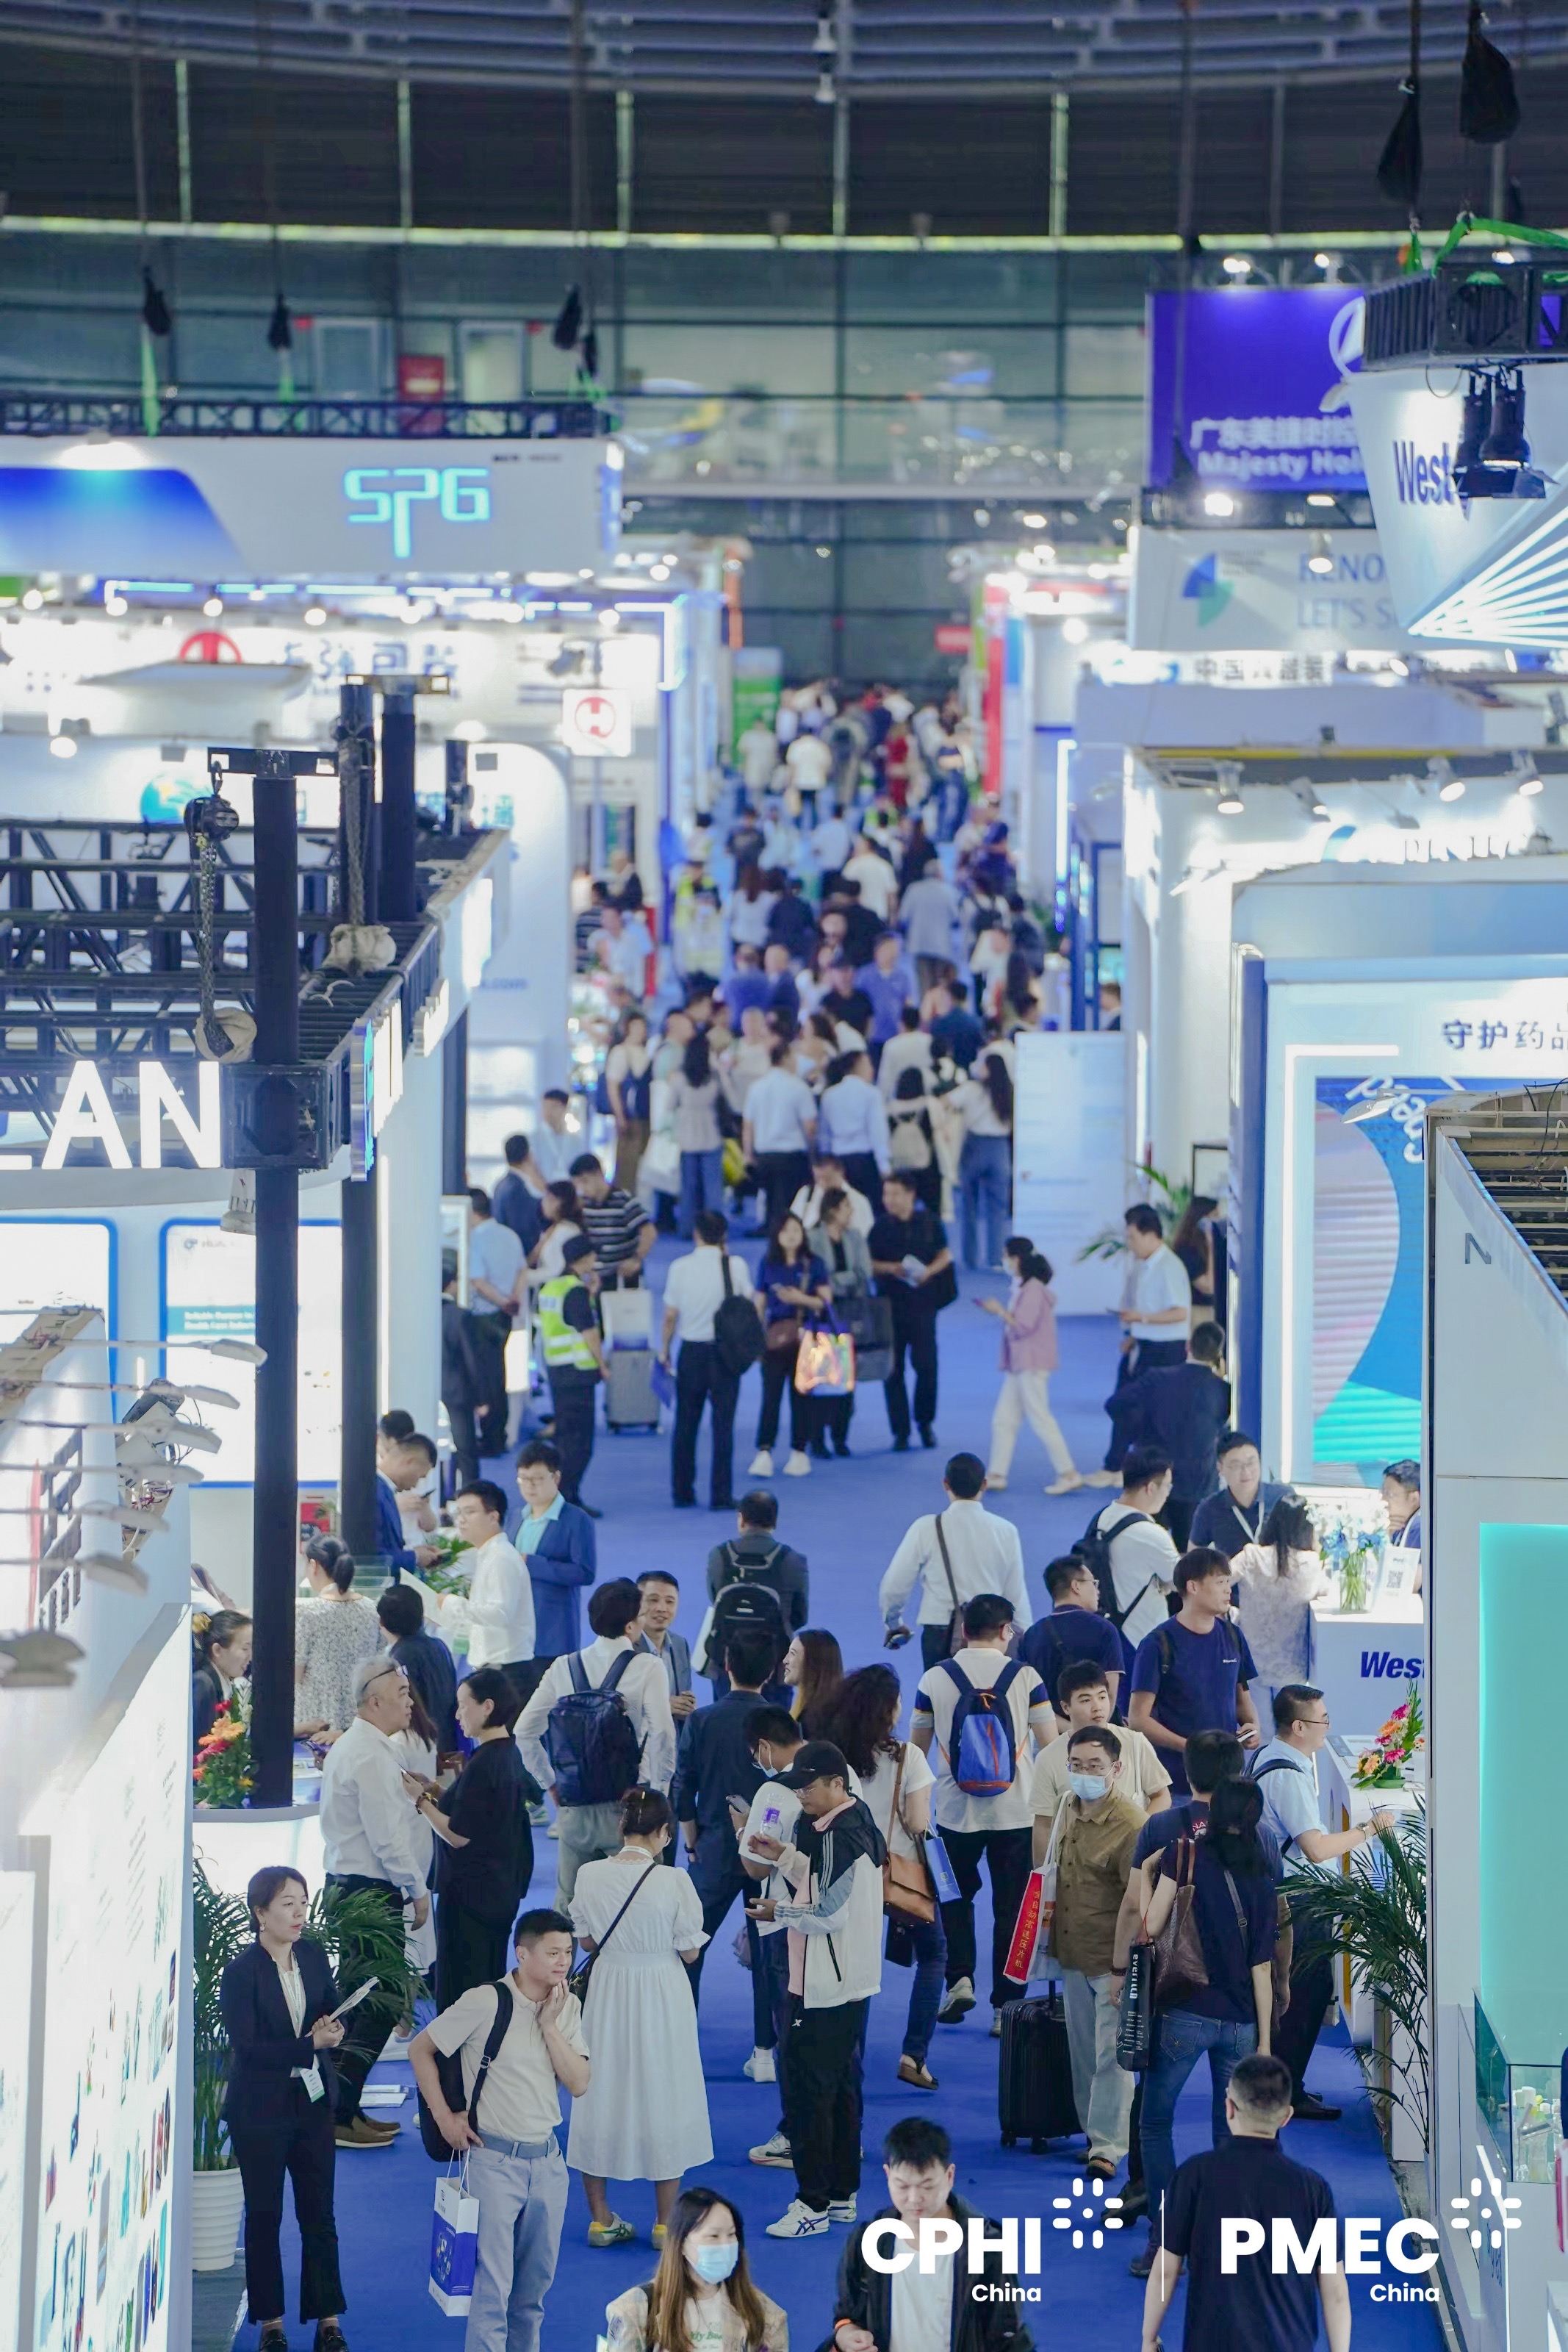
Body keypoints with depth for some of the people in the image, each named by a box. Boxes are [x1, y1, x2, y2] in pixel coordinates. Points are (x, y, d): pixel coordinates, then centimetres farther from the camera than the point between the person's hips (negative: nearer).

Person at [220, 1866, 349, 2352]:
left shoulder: (313, 1956, 0)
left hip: (312, 2102, 4)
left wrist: (331, 2026, -10)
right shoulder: (241, 1973, -16)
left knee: (319, 2214, 7)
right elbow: (246, 2047, -20)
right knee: (264, 2216, 7)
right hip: (261, 2109, -4)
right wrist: (311, 2045, -27)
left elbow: (333, 2008, 14)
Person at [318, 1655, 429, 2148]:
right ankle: (340, 2116, -9)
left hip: (344, 1883, 11)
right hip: (373, 1892, -11)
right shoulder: (372, 1756, -17)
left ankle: (343, 2109, 20)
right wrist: (418, 1890, -10)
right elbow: (387, 1836, -19)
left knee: (355, 1999, 15)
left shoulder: (345, 1748, 15)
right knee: (380, 2006, -8)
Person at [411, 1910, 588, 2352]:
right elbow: (420, 2049, -4)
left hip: (547, 2160, 5)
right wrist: (444, 2116, -6)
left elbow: (579, 2084, -4)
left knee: (535, 2281, 14)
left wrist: (550, 2024, -12)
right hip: (494, 2161, -5)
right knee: (492, 2282, -7)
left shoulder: (566, 2008, 4)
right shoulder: (486, 2003, -13)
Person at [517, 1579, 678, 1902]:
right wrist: (659, 1792, -6)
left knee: (568, 1902, 13)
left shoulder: (563, 1668, 7)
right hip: (627, 1800, -4)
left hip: (573, 1804, 4)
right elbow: (662, 1734, -16)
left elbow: (525, 1731, 8)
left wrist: (552, 1785, 15)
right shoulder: (647, 1667, -6)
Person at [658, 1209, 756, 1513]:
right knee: (723, 1425, 3)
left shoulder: (680, 1268, -6)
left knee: (685, 1426, 10)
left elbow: (670, 1316, -3)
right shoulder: (736, 1266, -7)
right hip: (726, 1351, -1)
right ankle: (721, 1495, 0)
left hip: (691, 1353, 1)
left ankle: (682, 1493, 14)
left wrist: (664, 1350, 10)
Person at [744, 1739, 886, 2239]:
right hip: (852, 1981, 11)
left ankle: (813, 2202, -4)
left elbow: (829, 1912, -23)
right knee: (841, 2087, 17)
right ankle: (842, 2195, 24)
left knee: (808, 2090, -6)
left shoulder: (839, 1836, -21)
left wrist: (780, 1911, -9)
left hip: (823, 1988, -11)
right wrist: (784, 1857, 9)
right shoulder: (858, 1821, 10)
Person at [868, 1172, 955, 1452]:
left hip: (923, 1301, 0)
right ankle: (900, 1431, 6)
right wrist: (891, 1268, -15)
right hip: (890, 1302, 0)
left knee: (926, 1365, -2)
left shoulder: (930, 1223, 3)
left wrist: (929, 1271, -9)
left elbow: (945, 1255, 10)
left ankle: (926, 1423, 19)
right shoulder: (881, 1227, 2)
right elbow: (869, 1263, 4)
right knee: (893, 1369, -1)